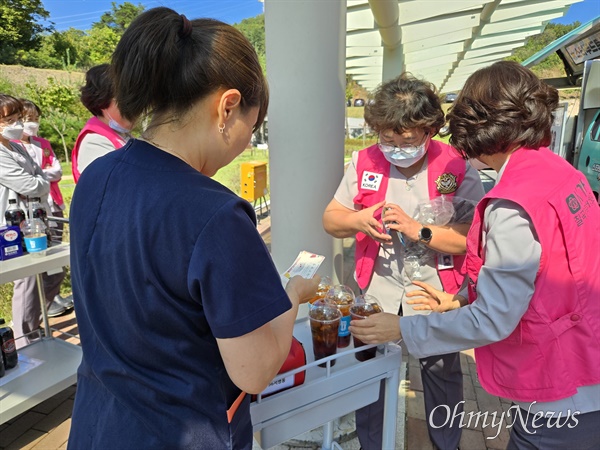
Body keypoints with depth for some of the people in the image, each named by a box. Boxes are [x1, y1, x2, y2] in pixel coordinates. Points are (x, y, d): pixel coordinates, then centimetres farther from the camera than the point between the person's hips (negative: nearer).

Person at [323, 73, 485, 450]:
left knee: (442, 371, 17)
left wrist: (418, 230, -27)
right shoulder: (364, 163, -4)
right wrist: (358, 220, -21)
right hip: (376, 290, 2)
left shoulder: (458, 169, -12)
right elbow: (331, 219, 0)